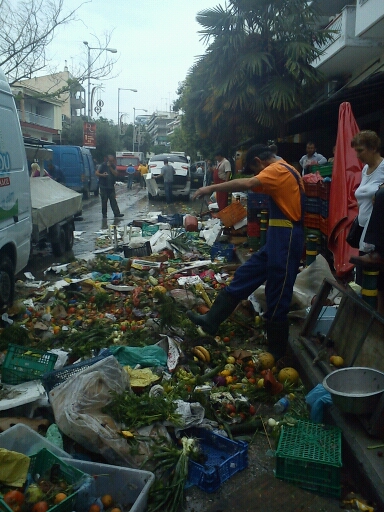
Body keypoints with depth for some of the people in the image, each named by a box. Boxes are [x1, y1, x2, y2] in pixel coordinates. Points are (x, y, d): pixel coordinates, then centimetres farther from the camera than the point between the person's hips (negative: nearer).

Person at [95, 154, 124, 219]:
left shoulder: (113, 166, 8)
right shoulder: (103, 165, -3)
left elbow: (116, 174, -6)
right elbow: (96, 173, -4)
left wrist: (110, 167, -13)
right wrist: (102, 175, -23)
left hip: (111, 186, 3)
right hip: (103, 186, -3)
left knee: (113, 200, 1)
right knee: (104, 201, 1)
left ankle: (117, 213, 0)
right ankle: (104, 214, 10)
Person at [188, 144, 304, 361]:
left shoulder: (277, 169, -12)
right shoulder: (286, 171, 19)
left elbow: (248, 183, -28)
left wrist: (213, 188, -25)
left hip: (285, 239, -10)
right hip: (280, 238, 10)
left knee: (277, 297, -1)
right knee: (245, 275, 10)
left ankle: (276, 353, 13)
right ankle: (212, 320, 16)